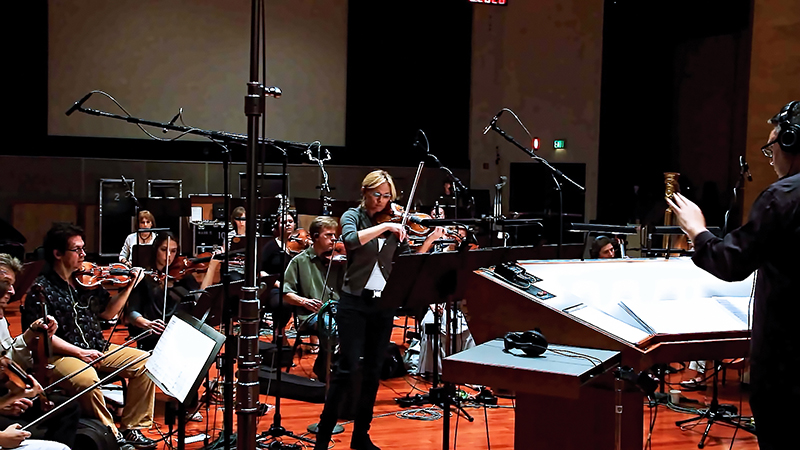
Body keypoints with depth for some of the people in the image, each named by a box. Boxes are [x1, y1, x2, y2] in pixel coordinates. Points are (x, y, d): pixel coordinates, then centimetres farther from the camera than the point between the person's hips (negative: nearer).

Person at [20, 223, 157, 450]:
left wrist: (129, 287, 4)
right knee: (87, 379, -37)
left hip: (97, 349, 7)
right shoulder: (41, 288, -10)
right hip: (62, 355, -6)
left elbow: (107, 312, 18)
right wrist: (79, 352, -21)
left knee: (145, 362, -9)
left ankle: (132, 428, 1)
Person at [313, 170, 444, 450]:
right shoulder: (353, 216, -1)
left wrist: (430, 240, -8)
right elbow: (351, 240, -24)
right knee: (347, 367, -9)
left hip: (383, 304, 4)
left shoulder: (394, 223, 8)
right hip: (355, 302, -4)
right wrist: (384, 227, -24)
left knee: (373, 371, 8)